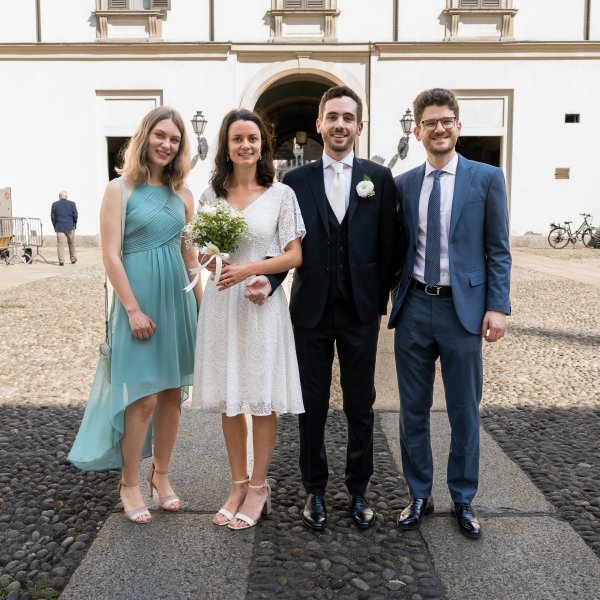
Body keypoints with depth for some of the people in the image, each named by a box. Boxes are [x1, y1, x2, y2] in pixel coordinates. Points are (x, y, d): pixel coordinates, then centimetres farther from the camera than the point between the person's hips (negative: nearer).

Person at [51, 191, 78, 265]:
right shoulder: (72, 203, 0)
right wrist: (74, 225, 9)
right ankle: (73, 259, 20)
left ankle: (61, 261, -9)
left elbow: (52, 216, 2)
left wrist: (55, 226, 9)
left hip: (59, 227, 0)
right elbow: (75, 215, -2)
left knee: (60, 244, -2)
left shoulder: (55, 204, 2)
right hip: (70, 227, 0)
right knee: (71, 244, 13)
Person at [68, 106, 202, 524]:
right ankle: (129, 484, 17)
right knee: (143, 397, -2)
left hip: (178, 299, 5)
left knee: (173, 393, 10)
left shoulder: (183, 195, 10)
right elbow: (111, 255, -9)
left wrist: (201, 305, 9)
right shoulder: (120, 189, -4)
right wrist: (133, 308, -14)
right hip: (140, 300, -5)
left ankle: (161, 475, 27)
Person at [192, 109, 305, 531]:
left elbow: (295, 256, -3)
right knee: (228, 398, 9)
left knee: (262, 399, 3)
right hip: (221, 302, 3)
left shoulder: (281, 194, -1)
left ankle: (259, 488, 18)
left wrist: (250, 269, -16)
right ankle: (238, 484, 24)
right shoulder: (211, 195, 8)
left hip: (262, 303, -3)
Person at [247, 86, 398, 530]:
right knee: (312, 405, 10)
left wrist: (380, 304, 2)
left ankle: (359, 489, 28)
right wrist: (270, 281, -16)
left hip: (361, 312, 0)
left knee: (360, 405, 11)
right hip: (311, 311, 0)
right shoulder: (296, 180, 3)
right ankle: (315, 489, 28)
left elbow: (388, 247, 3)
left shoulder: (379, 178, 2)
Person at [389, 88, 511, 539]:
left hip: (463, 308, -2)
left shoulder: (487, 178, -1)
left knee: (465, 412, 9)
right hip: (414, 307, 3)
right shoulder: (404, 184, 7)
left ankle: (463, 499, 27)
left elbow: (498, 250, -1)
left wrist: (498, 307, -8)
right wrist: (394, 298, 4)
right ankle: (419, 495, 27)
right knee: (414, 410, 11)